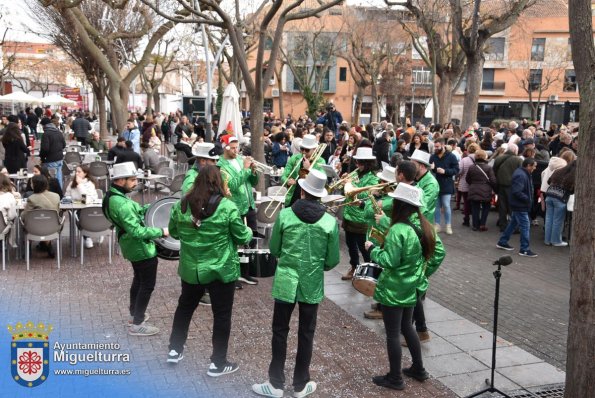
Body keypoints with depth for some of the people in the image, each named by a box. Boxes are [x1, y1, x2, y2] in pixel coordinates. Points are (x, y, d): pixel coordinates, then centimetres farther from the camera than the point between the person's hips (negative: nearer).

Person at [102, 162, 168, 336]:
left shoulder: (113, 196, 0)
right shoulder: (121, 204, -31)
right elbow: (136, 231, -32)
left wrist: (149, 208, 3)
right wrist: (161, 231, -24)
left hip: (133, 248, 10)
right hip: (142, 249, -10)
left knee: (139, 280, 26)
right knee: (147, 285, 3)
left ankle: (134, 314, 40)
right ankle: (137, 324, 11)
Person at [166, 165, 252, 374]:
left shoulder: (181, 204, -5)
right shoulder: (227, 207, -17)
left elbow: (174, 233, 10)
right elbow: (242, 238, -8)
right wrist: (249, 231, 13)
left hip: (190, 269, 4)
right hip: (221, 270, -4)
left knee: (185, 307, 25)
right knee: (222, 315, 10)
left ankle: (174, 350, 37)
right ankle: (218, 363, 18)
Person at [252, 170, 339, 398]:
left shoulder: (285, 215, -10)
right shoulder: (330, 221, -9)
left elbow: (274, 250, 1)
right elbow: (333, 260, -2)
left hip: (285, 282, -1)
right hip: (312, 285, 1)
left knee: (280, 332, 12)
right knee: (306, 334, 14)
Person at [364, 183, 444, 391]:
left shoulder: (398, 230, -24)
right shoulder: (424, 226, 1)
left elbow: (389, 261, -25)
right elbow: (439, 252, 6)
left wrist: (373, 249, -9)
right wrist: (424, 272, 13)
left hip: (393, 290, -8)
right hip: (413, 287, 8)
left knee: (392, 333, 6)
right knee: (406, 326, 24)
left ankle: (395, 378, 18)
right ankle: (418, 369, 35)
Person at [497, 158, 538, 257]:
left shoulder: (523, 173, 10)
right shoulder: (520, 175, -23)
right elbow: (517, 192, -28)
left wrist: (529, 198, 7)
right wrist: (528, 199, -19)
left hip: (518, 204, 11)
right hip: (520, 205, -11)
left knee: (513, 223, 19)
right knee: (525, 226, -5)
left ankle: (502, 242, 29)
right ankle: (524, 249, 1)